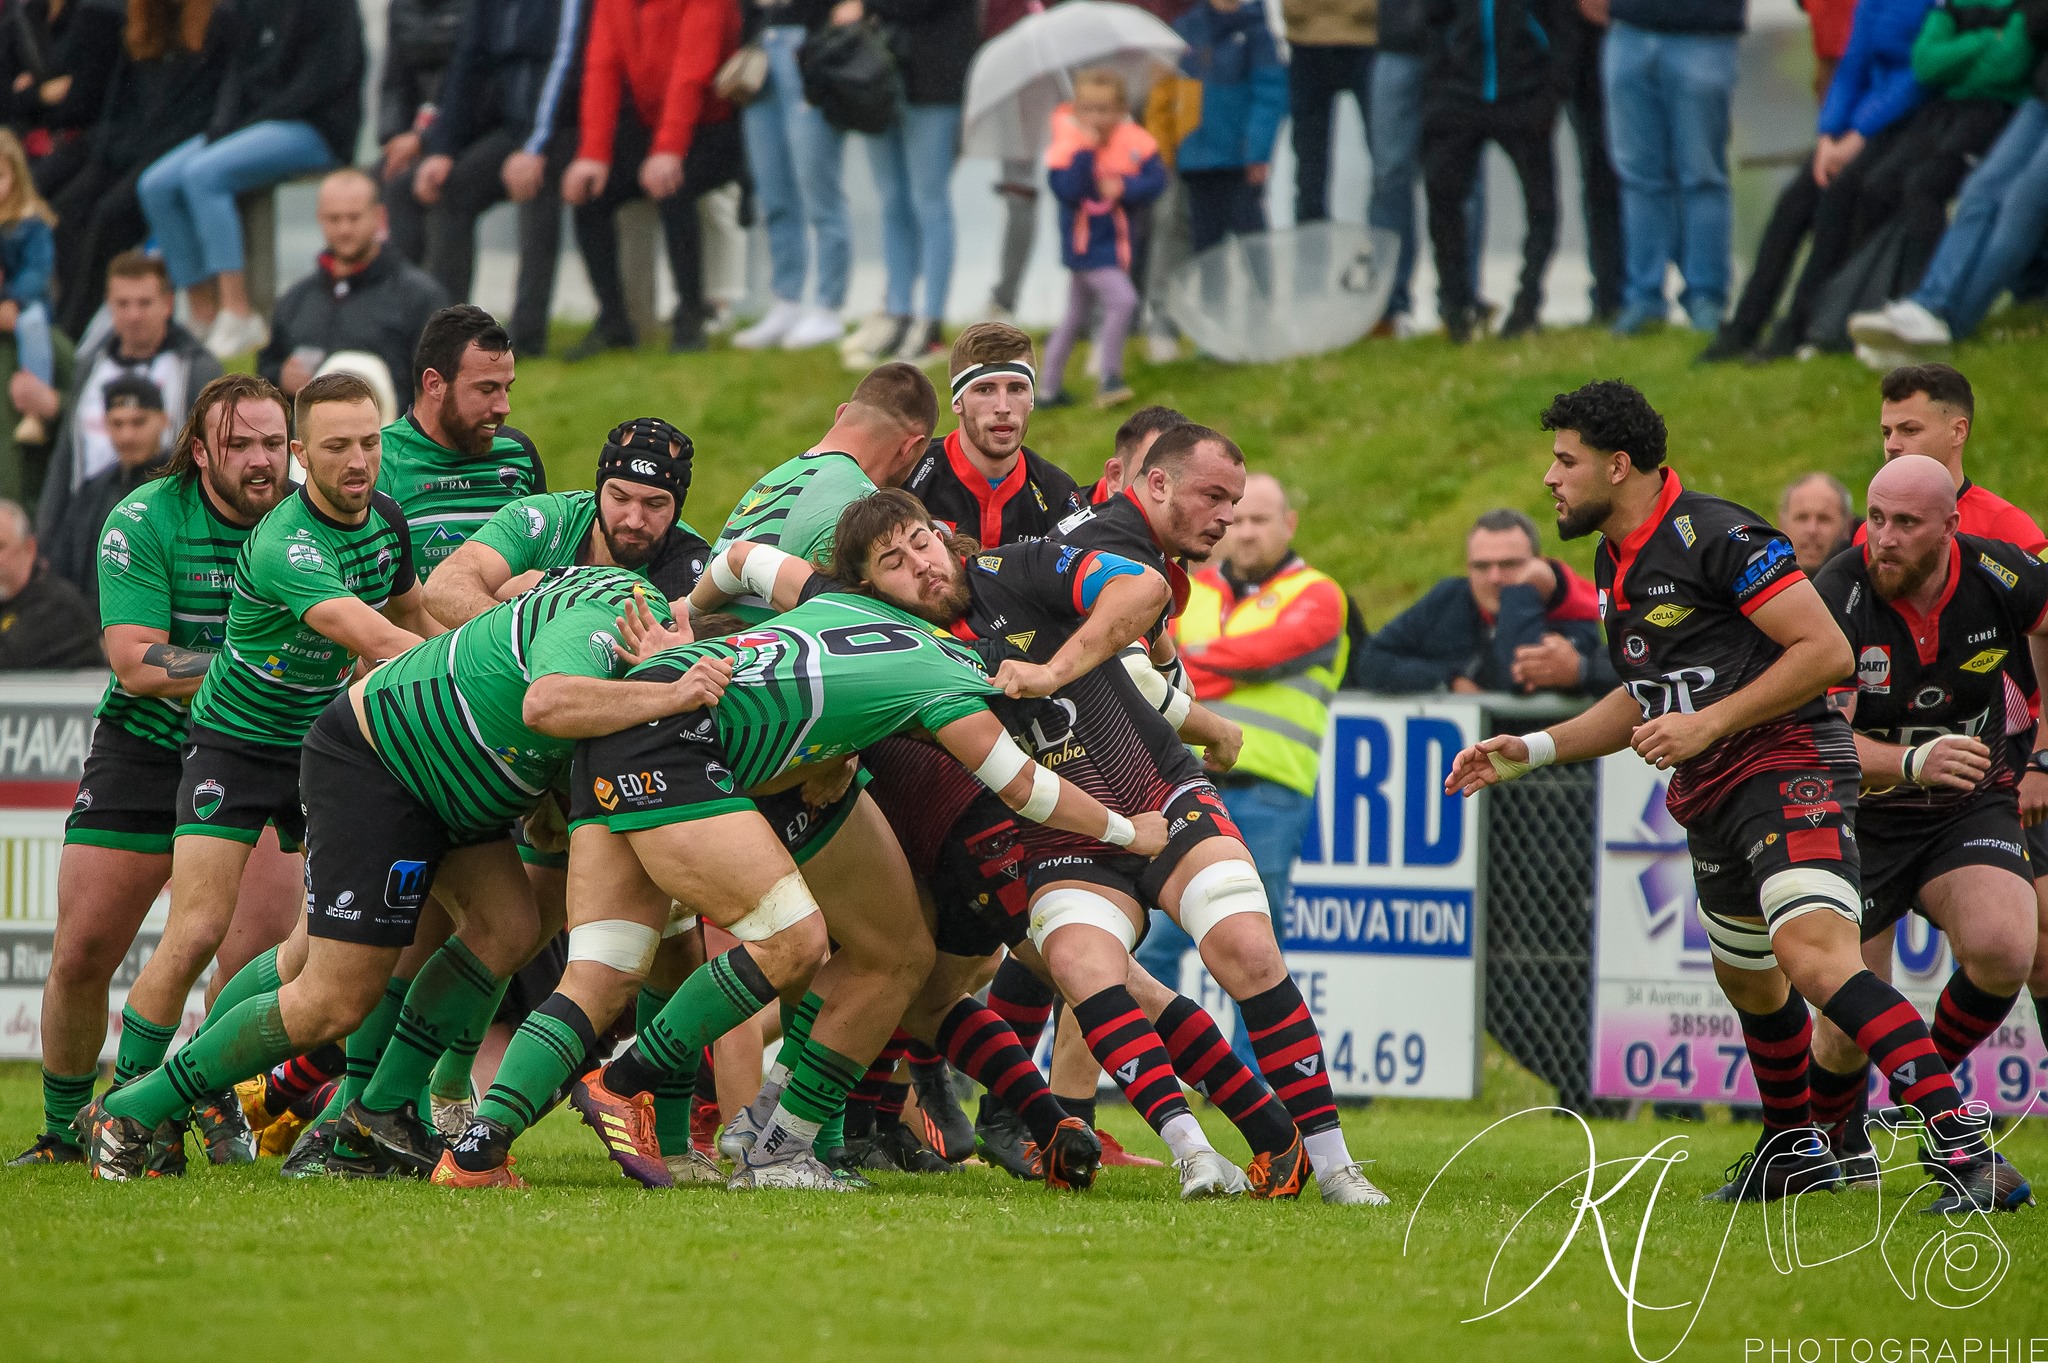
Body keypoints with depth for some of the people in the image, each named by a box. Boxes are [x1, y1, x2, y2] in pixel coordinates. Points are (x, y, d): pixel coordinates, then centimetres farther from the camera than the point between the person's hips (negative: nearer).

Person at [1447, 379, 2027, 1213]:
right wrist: (1532, 751, 21)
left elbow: (1827, 650, -18)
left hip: (1790, 766, -10)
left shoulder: (1717, 536, -15)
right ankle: (1794, 1151, 46)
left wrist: (1709, 723, -19)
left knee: (1814, 957, -28)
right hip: (1713, 799, 10)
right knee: (1748, 981, 23)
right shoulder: (1614, 564, 16)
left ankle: (1968, 1151, -36)